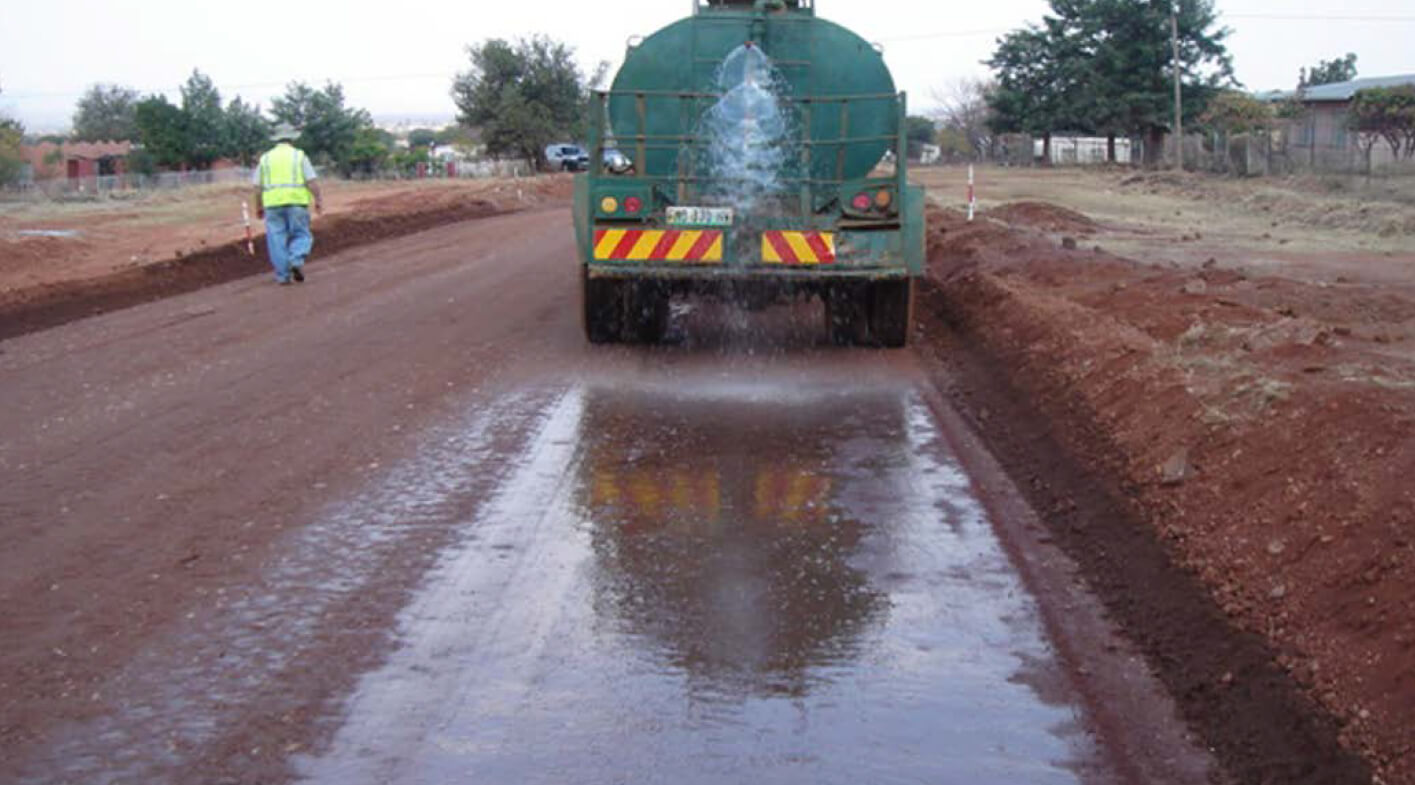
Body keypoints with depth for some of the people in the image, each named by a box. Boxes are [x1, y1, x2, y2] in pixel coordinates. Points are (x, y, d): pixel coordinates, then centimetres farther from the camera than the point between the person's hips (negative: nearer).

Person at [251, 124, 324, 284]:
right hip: (296, 202, -2)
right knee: (301, 235, 6)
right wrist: (319, 200, -1)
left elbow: (257, 186, 9)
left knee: (277, 240, 5)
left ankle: (282, 275, 4)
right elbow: (312, 181, -4)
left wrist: (259, 206, 17)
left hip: (273, 203, 2)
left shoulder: (266, 158, 11)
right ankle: (297, 261, -19)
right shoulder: (299, 156, 4)